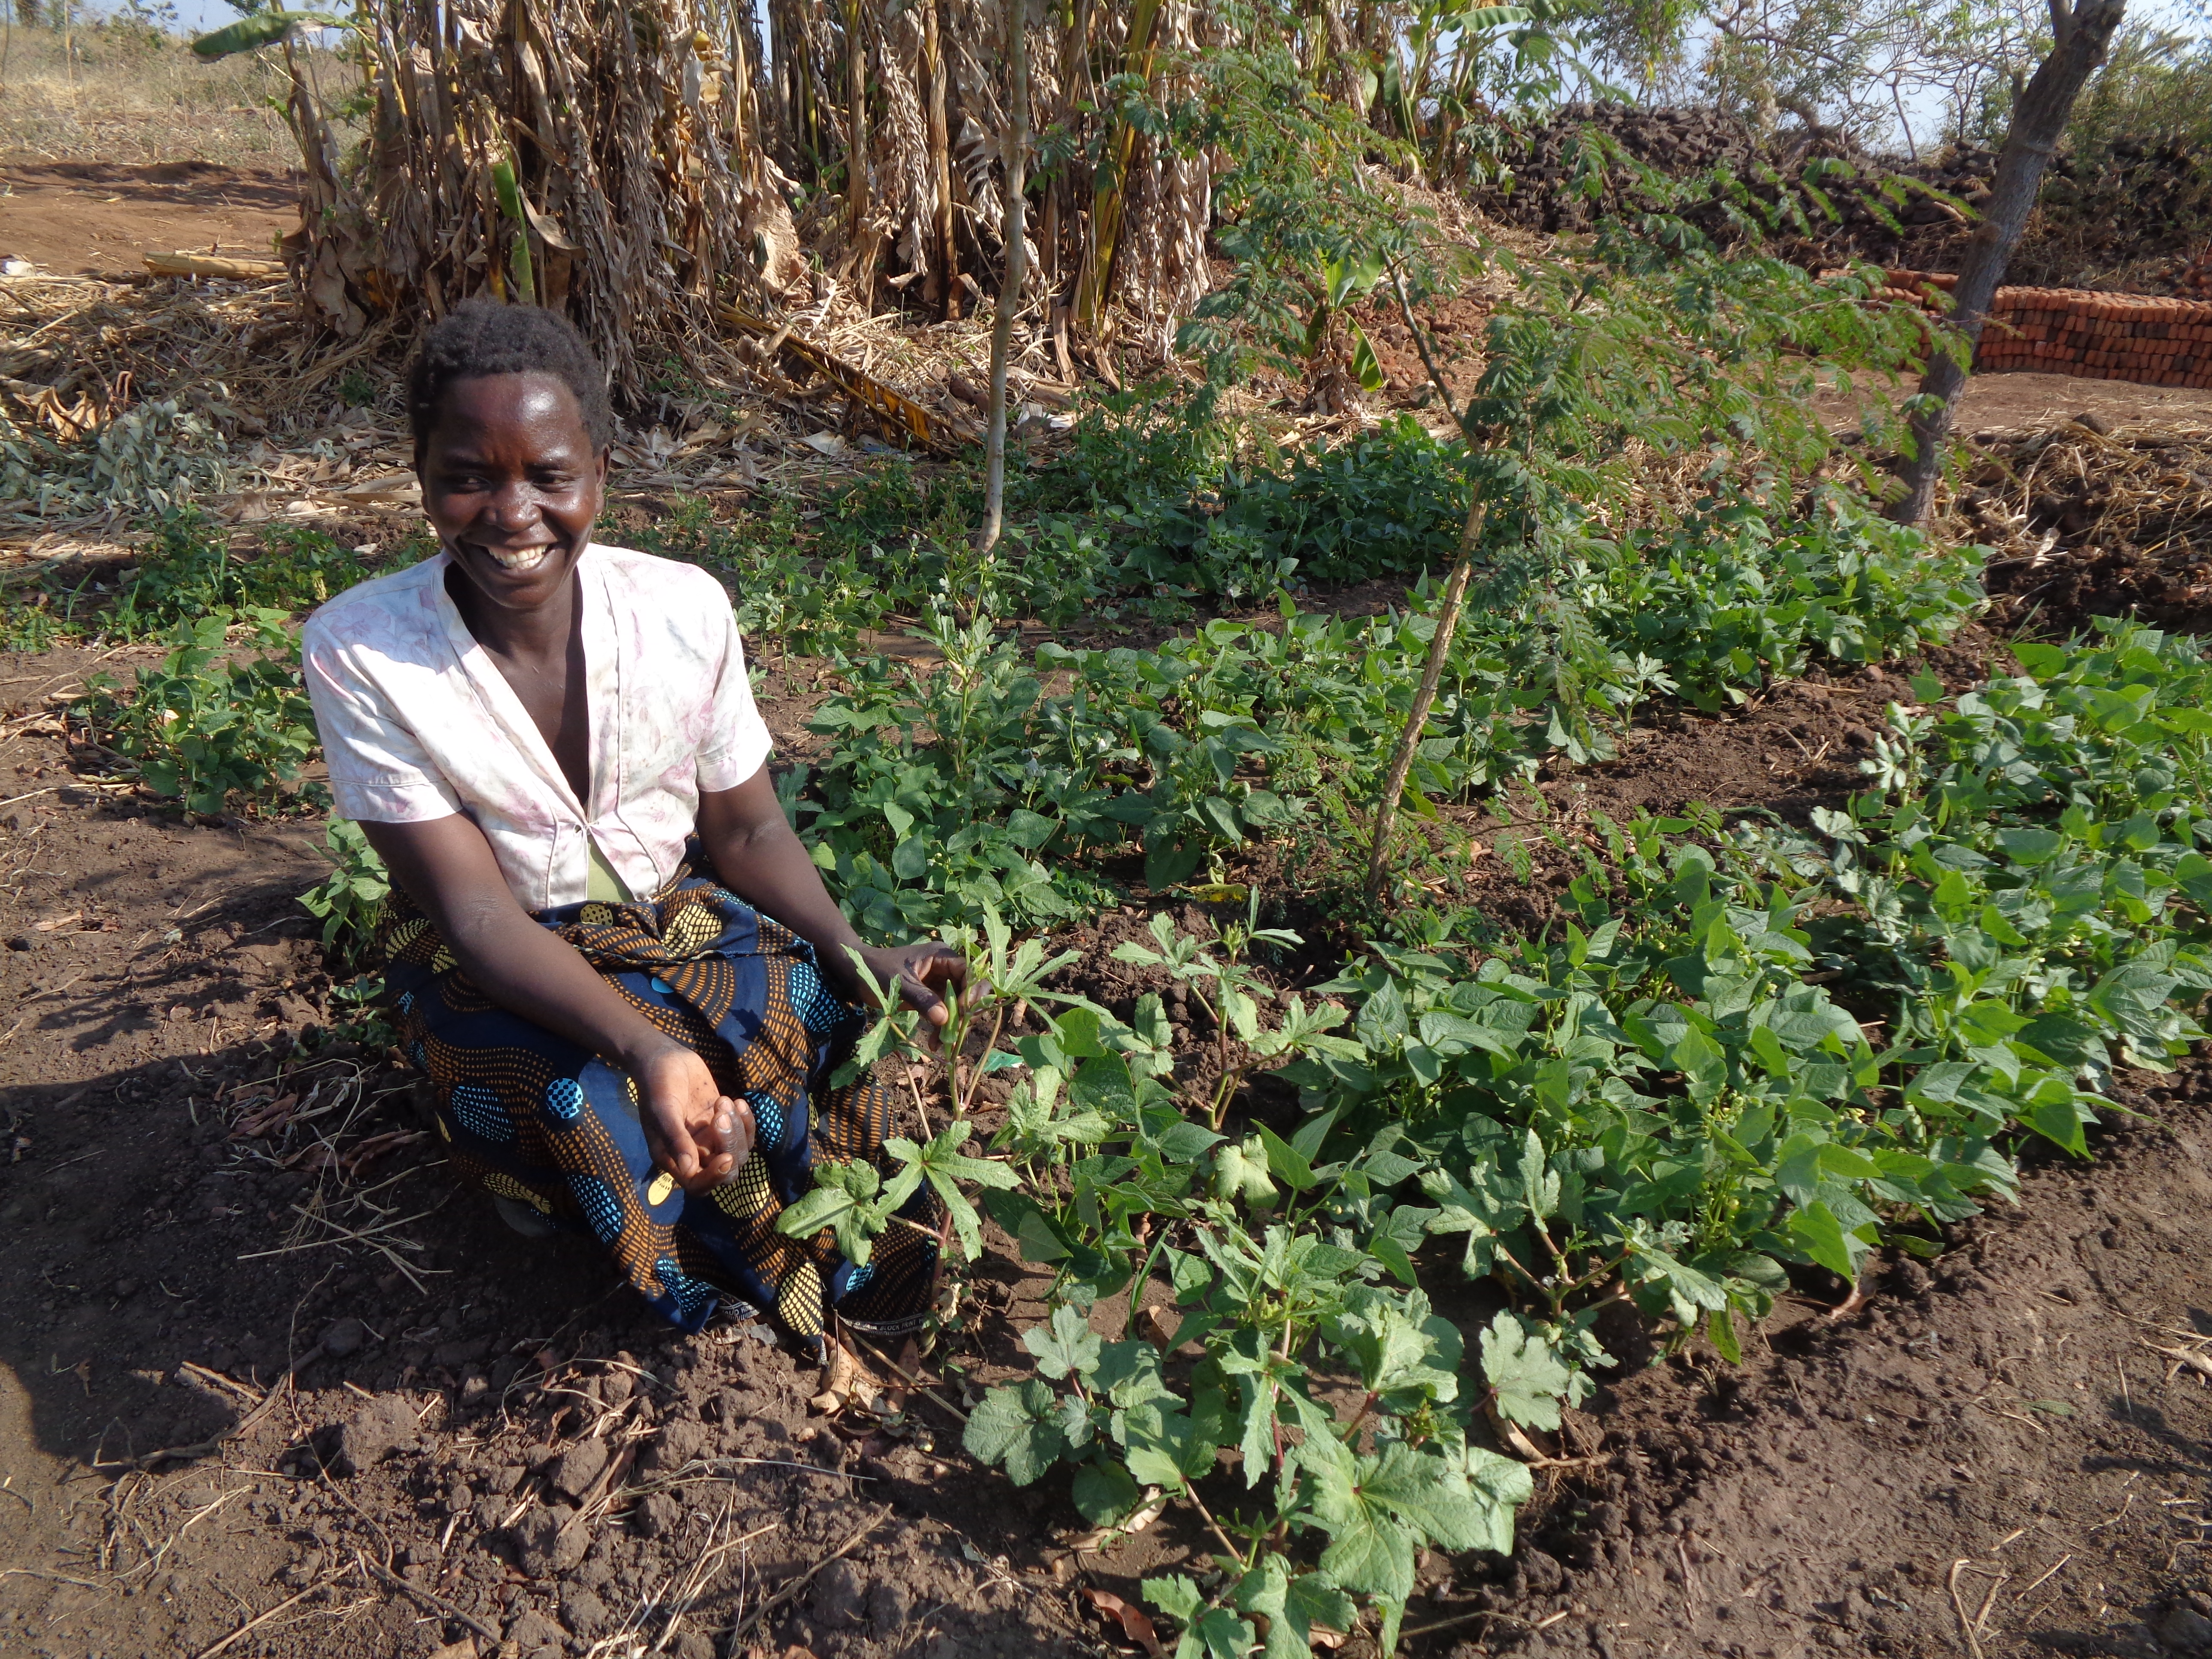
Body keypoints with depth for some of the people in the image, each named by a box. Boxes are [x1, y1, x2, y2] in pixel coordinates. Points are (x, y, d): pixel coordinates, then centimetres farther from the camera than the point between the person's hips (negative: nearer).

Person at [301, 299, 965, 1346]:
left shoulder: (685, 610, -14)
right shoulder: (359, 652, -20)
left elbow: (746, 831, -4)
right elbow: (476, 910, -23)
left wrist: (860, 959, -22)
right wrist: (644, 1049, -40)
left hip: (677, 910, 2)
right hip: (493, 963, -1)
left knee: (815, 1013, -27)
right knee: (590, 1106, -31)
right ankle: (785, 1269, 1)